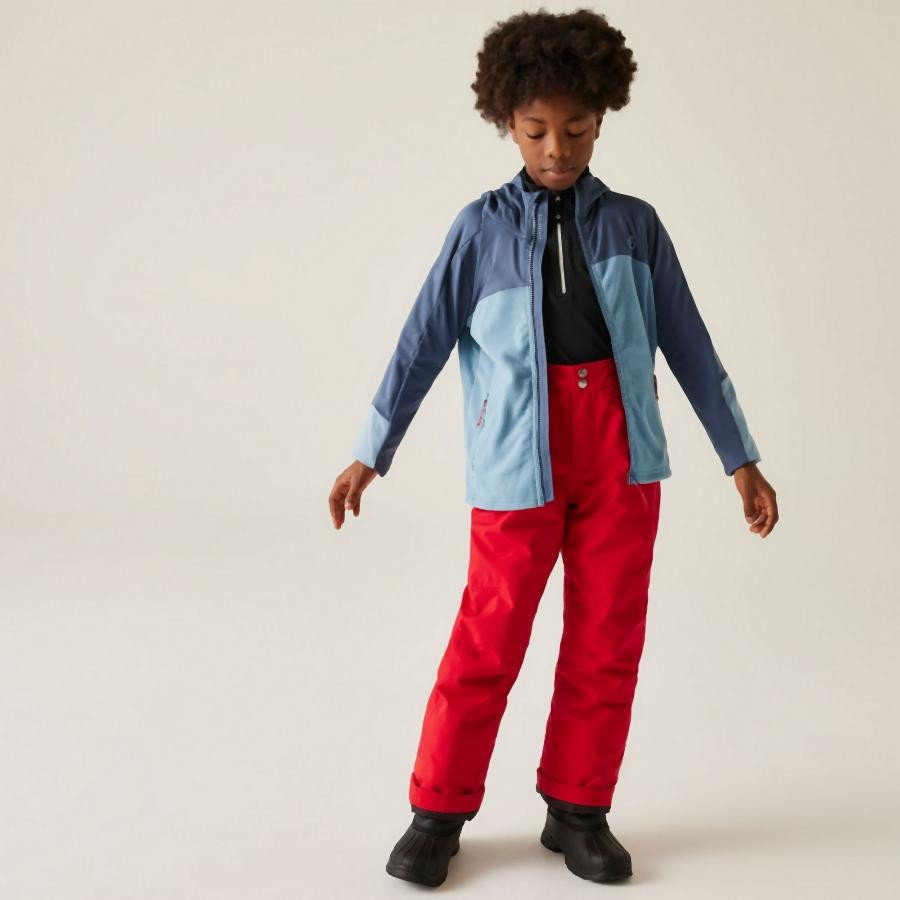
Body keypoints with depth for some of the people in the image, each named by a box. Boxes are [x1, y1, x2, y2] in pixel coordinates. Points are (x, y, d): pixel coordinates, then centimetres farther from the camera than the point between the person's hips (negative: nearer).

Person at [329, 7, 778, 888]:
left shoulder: (635, 224, 7)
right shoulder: (482, 227, 2)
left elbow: (688, 345, 9)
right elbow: (423, 343, 4)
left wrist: (741, 459, 9)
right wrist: (368, 455, 3)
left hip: (620, 455, 3)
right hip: (519, 460, -2)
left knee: (608, 641, 7)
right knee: (488, 641, 0)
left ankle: (577, 810, 22)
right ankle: (438, 811, 15)